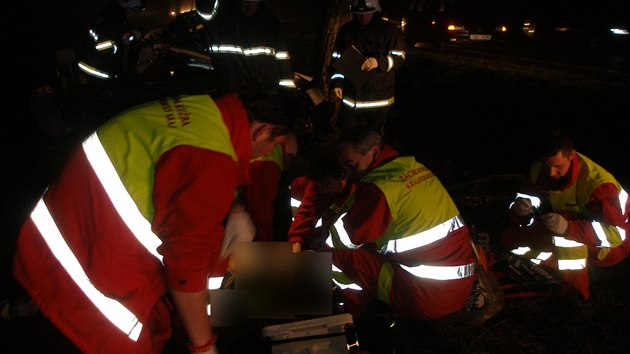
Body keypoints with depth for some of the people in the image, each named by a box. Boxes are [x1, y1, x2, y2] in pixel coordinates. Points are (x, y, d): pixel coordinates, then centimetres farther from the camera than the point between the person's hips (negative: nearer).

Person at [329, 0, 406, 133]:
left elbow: (399, 57, -4)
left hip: (379, 97, -2)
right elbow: (337, 58, 10)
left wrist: (379, 62, -21)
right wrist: (336, 82, 1)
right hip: (351, 95, 2)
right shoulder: (346, 29, 4)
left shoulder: (388, 30, -3)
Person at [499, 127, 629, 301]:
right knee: (509, 239, -8)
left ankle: (577, 297, -19)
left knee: (568, 233, -37)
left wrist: (568, 227, -47)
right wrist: (520, 208, -35)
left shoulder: (596, 181, -30)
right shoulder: (539, 169, -12)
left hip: (608, 247, -5)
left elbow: (616, 233, -33)